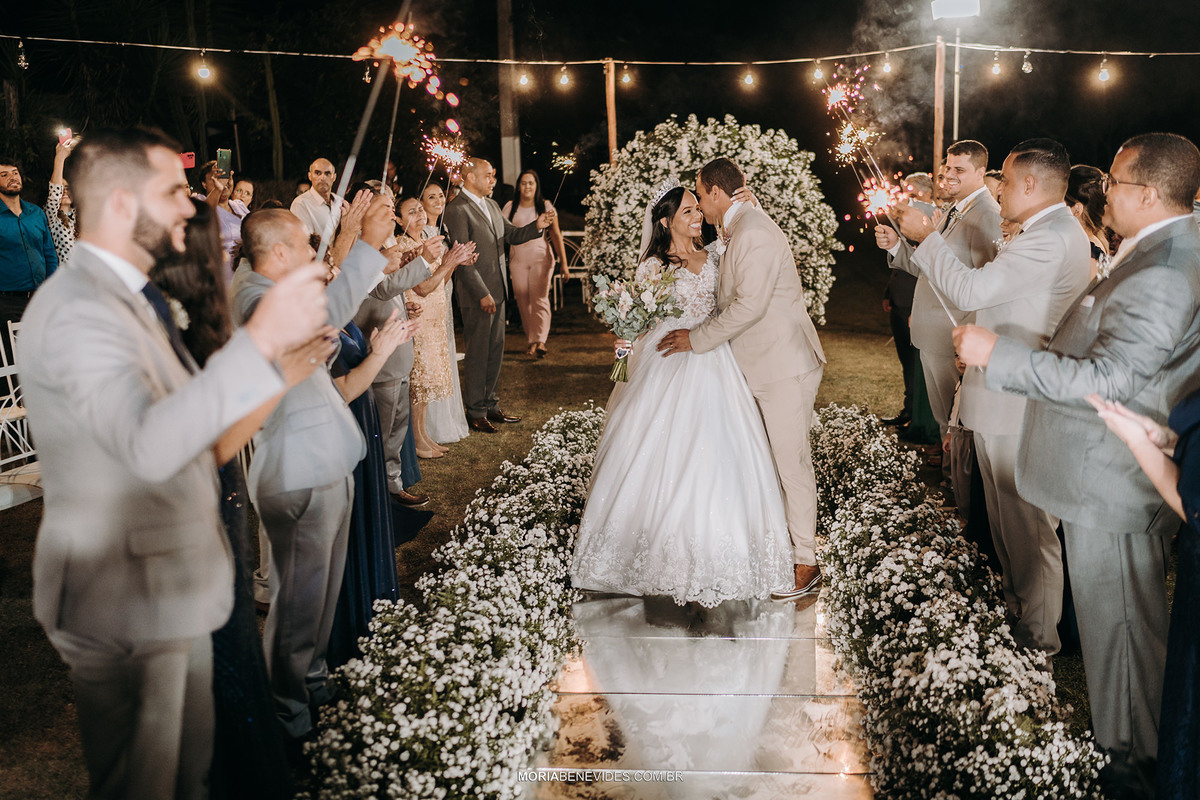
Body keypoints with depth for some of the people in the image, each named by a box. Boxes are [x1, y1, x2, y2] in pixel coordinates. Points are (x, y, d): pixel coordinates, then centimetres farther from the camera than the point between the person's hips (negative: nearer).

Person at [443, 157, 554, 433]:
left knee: (495, 351, 14)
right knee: (477, 355, 1)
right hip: (477, 296, -8)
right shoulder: (458, 209, -13)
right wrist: (482, 294, -20)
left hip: (497, 291, 8)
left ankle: (490, 405, 25)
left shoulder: (491, 205, 14)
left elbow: (511, 235, 17)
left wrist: (537, 226, -2)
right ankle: (475, 413, 11)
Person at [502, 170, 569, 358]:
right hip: (517, 258, 2)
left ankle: (540, 341, -15)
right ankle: (532, 340, 11)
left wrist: (563, 262, -4)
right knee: (523, 301, 1)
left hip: (541, 257, -2)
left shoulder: (545, 206, 4)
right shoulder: (510, 207, 8)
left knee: (539, 298, -12)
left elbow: (556, 234, 2)